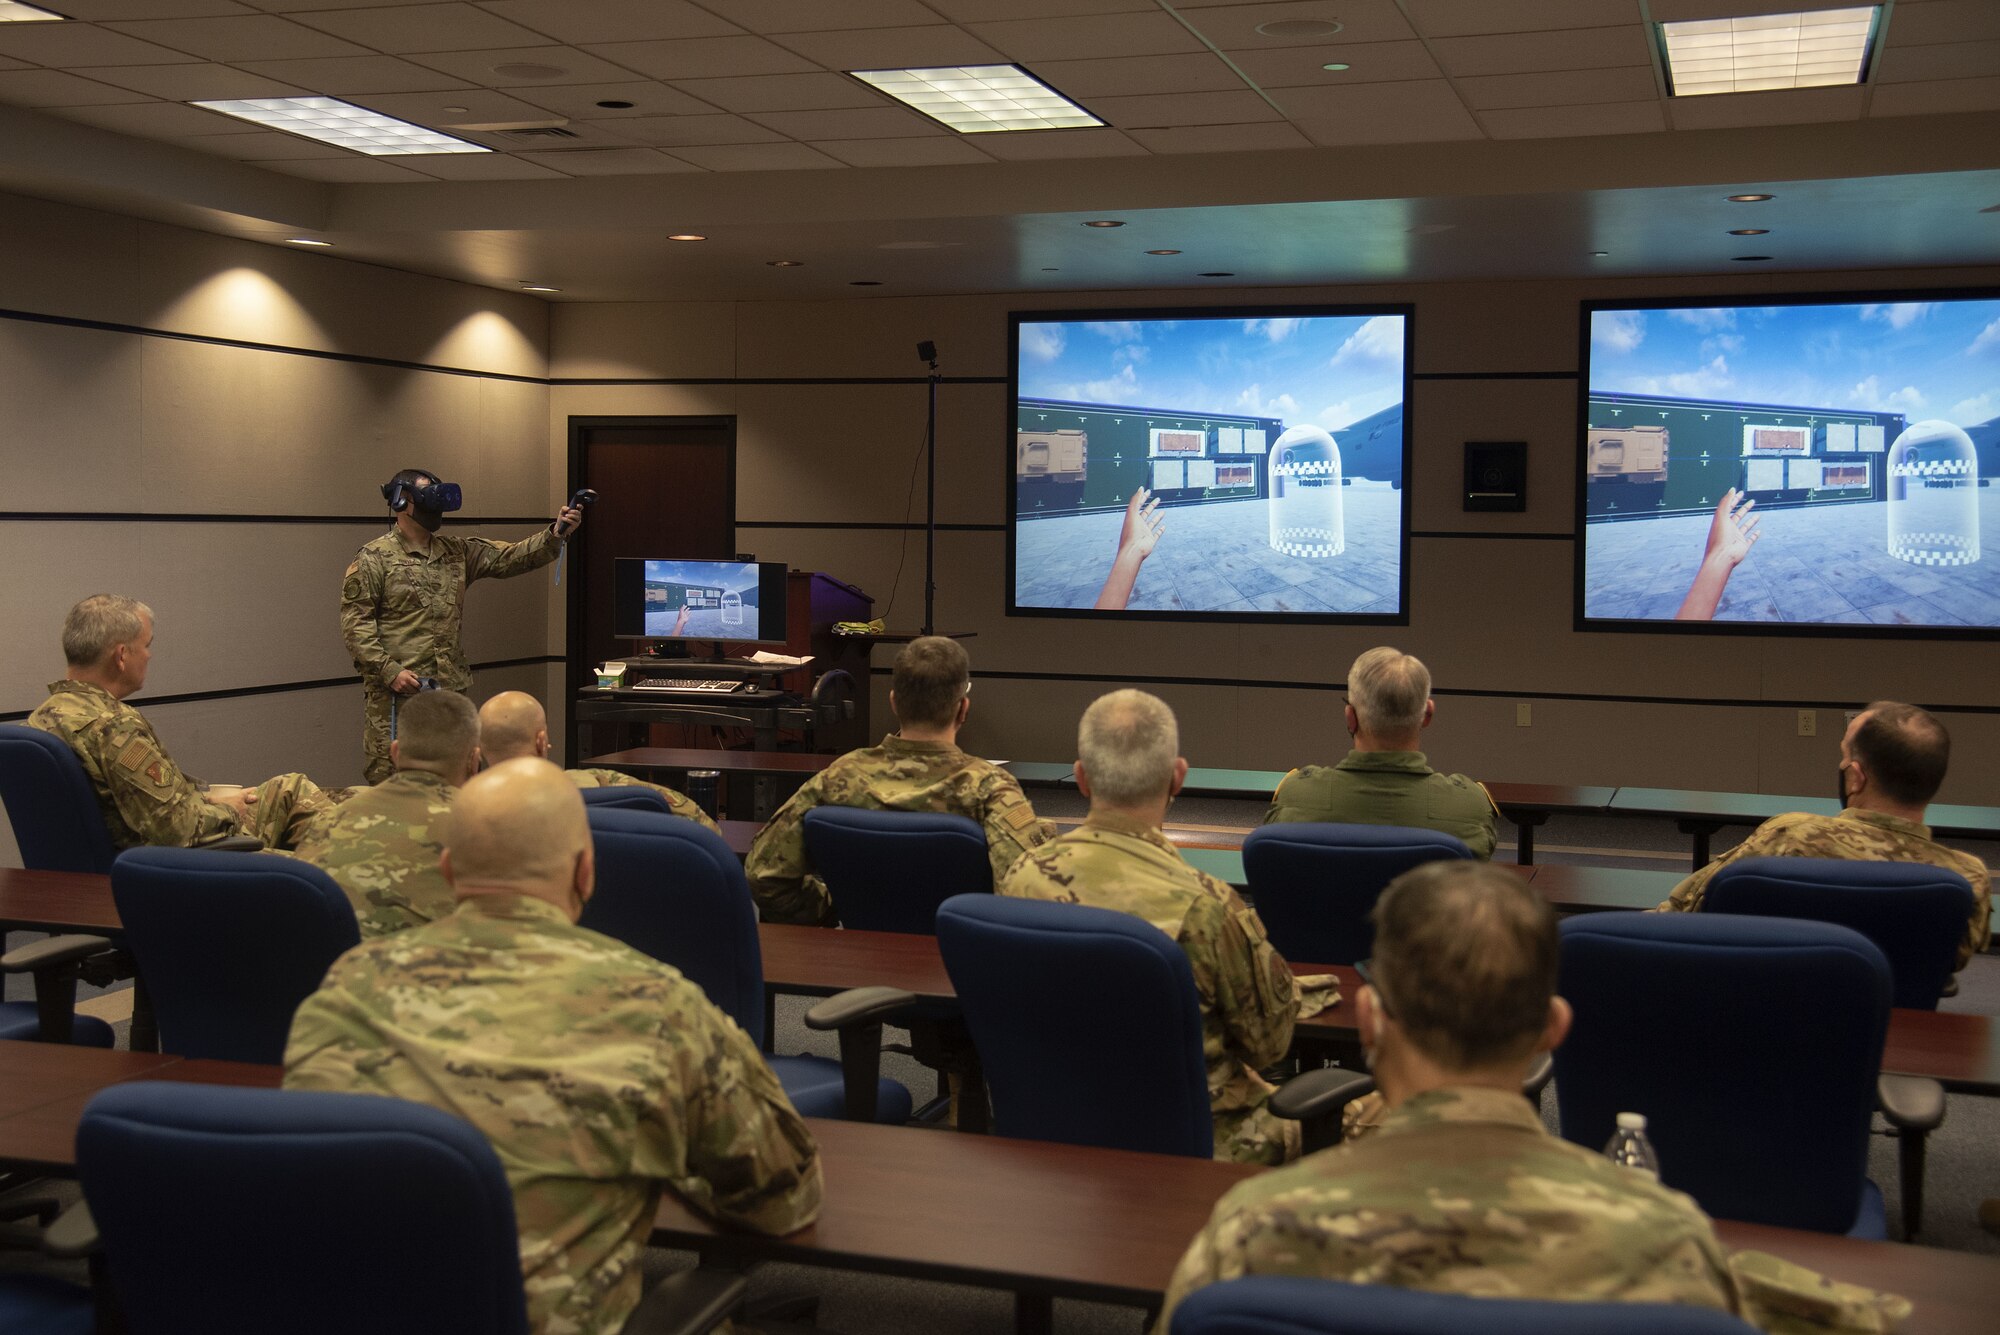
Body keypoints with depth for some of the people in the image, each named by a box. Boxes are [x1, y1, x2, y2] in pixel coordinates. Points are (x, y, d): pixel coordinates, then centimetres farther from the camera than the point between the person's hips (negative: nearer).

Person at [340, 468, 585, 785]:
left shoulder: (457, 554, 15)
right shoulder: (373, 559, -2)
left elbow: (512, 557, 6)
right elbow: (355, 624, -7)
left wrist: (556, 535, -10)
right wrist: (390, 671, -17)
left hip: (451, 689, 6)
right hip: (395, 694, -6)